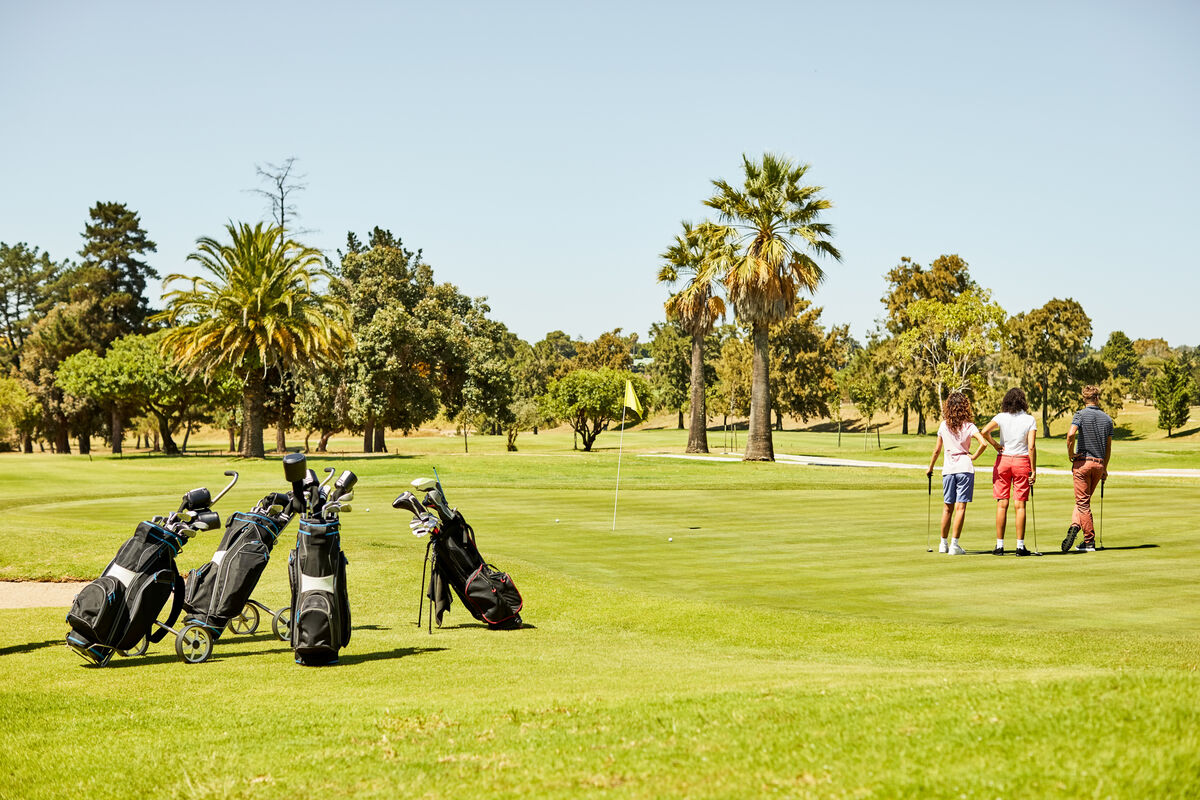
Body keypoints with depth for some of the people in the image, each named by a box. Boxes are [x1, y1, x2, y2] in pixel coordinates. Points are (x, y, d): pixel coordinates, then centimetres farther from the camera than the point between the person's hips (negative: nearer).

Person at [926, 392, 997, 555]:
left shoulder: (944, 425, 3)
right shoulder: (968, 426, -4)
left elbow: (937, 449, 9)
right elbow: (983, 443, -18)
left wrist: (930, 467, 21)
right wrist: (974, 457, -3)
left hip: (948, 469, 3)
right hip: (965, 468, -3)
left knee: (948, 506, 13)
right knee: (960, 506, -3)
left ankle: (943, 543, 19)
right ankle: (954, 545, -7)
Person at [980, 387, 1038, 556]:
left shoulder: (1001, 417, -1)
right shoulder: (1030, 420, -2)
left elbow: (984, 431, -17)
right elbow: (1031, 447, -8)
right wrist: (1033, 470, -4)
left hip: (1003, 460, 1)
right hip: (1022, 461, -1)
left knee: (1002, 504, 3)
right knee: (1020, 505, 1)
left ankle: (1000, 545, 2)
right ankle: (1020, 546, 1)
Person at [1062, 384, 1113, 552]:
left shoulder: (1081, 414, -7)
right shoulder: (1107, 419, 8)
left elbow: (1071, 434, -25)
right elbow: (1108, 447, 12)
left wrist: (1070, 454, -10)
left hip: (1082, 462, -4)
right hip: (1099, 463, 4)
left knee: (1083, 502, -1)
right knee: (1084, 500, 18)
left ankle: (1089, 542, -6)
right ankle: (1075, 525, 3)